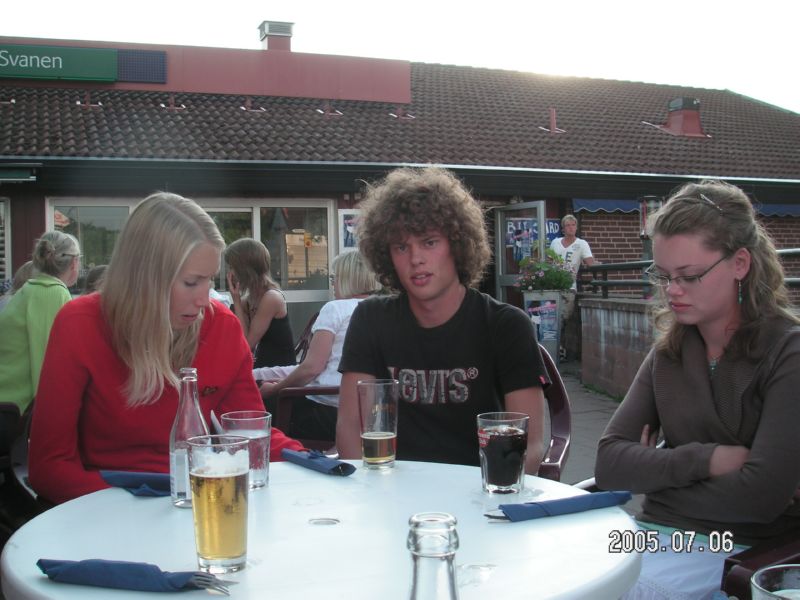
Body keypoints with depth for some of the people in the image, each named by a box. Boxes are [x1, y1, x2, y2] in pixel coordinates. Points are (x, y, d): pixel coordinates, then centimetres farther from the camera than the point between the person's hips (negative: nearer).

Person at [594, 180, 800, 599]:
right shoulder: (668, 353, 7)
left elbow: (762, 495, -18)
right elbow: (609, 462, -2)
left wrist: (656, 473, -5)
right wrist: (704, 460, -16)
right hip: (658, 532, 5)